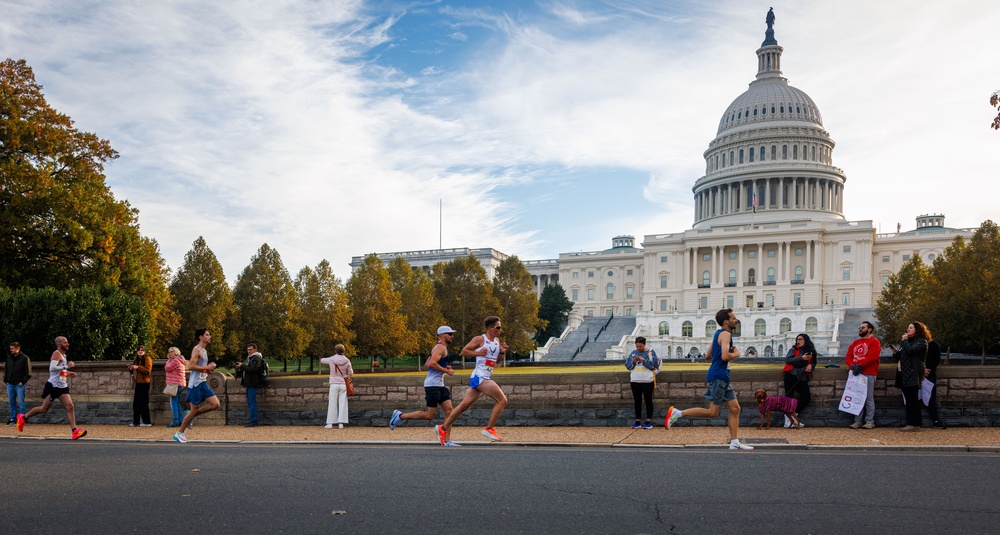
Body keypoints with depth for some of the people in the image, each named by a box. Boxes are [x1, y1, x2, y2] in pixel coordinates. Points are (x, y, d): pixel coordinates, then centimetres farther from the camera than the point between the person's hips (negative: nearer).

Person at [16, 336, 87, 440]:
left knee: (70, 407, -5)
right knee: (44, 409, 4)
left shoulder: (63, 355, 16)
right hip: (53, 385, -8)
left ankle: (74, 431, -10)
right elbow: (52, 368, -28)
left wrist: (68, 373, 16)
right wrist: (66, 366, -26)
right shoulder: (56, 354, -13)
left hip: (62, 386, 8)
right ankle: (23, 418, 28)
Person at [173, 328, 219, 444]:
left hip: (203, 383, 9)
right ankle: (179, 433, 11)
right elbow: (190, 366, -22)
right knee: (194, 410, -3)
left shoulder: (204, 351, 17)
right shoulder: (197, 350, -12)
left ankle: (191, 416, 13)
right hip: (195, 383, -9)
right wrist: (206, 367, -17)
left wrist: (208, 369, 10)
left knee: (215, 404, -1)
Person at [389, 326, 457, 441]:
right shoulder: (441, 347, -10)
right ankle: (401, 416, 4)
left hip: (439, 385, 10)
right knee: (430, 415, -7)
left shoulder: (440, 348, 21)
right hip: (433, 384, -10)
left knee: (449, 410, 3)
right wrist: (446, 371, -15)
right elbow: (432, 364, -24)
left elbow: (427, 365, 23)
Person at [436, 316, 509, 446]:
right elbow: (463, 352, -4)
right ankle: (489, 429, -6)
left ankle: (443, 428, 19)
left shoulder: (497, 341, 14)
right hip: (479, 377, -8)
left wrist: (501, 352, 4)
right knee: (502, 400, -14)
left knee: (464, 405, 12)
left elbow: (495, 360, 23)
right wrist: (478, 353, -17)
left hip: (486, 378, 8)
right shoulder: (480, 339, -8)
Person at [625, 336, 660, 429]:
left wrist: (644, 360, -19)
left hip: (647, 381, -4)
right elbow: (627, 366, 8)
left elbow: (654, 365, -10)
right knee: (637, 401, 8)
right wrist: (633, 361, -11)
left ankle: (649, 421, 7)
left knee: (648, 401, 2)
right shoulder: (633, 353, 9)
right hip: (635, 381, 4)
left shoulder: (650, 352, -1)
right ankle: (637, 421, 13)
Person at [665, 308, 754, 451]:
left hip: (723, 378, 10)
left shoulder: (719, 334, 18)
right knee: (713, 412, -9)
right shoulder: (725, 334, -12)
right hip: (718, 376, -10)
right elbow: (725, 356, -26)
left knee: (735, 408, 8)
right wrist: (736, 354, -6)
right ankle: (678, 413, -7)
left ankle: (735, 443, 10)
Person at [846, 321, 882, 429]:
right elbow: (849, 356, 12)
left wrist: (860, 366, -17)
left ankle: (870, 422, 0)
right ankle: (857, 421, 6)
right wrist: (852, 366, -7)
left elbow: (871, 357, -12)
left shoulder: (874, 342, 1)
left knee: (868, 398, -4)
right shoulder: (855, 343, 22)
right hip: (855, 373, 6)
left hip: (868, 374, -6)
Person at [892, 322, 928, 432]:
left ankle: (915, 424, -10)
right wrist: (896, 353, 10)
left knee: (912, 400, -10)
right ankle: (910, 423, 9)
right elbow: (901, 358, 31)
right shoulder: (908, 341, 26)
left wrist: (904, 340, -6)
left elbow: (910, 350, -22)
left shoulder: (921, 341, -3)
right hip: (904, 375, 9)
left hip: (913, 375, -9)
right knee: (908, 400, 8)